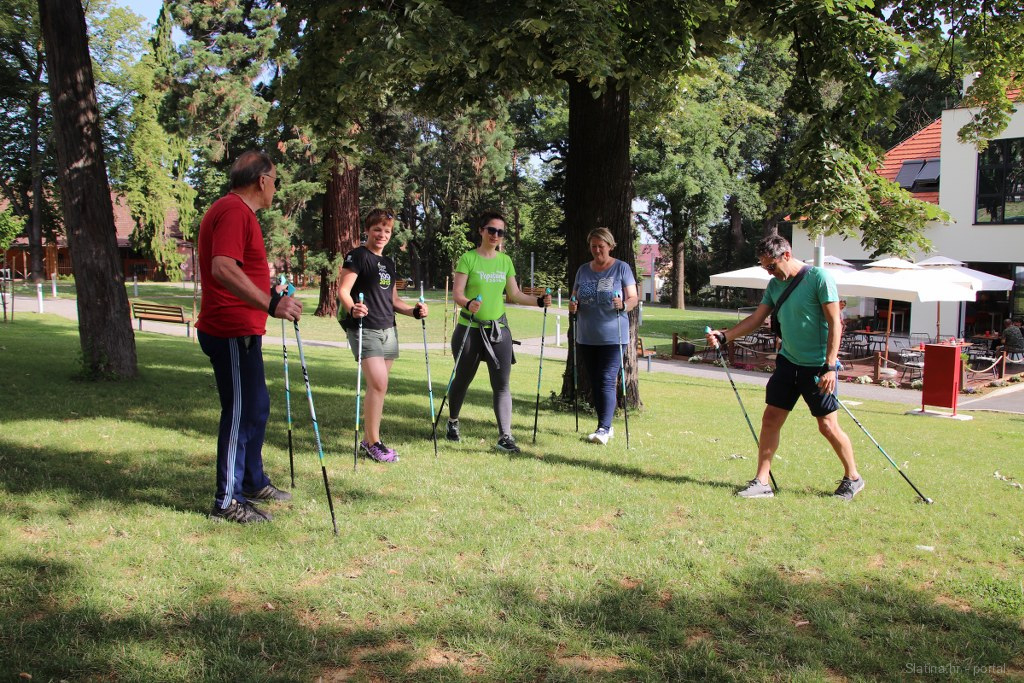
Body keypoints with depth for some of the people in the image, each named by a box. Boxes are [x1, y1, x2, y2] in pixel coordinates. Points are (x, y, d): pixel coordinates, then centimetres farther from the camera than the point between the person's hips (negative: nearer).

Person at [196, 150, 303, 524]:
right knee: (241, 412, -4)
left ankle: (253, 483, 33)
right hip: (233, 332, -11)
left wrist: (267, 292, 38)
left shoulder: (234, 209, 18)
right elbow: (223, 268, -31)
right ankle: (228, 501, 5)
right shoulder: (234, 211, -17)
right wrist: (270, 303, -37)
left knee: (256, 407, 19)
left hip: (239, 331, 11)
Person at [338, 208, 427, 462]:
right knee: (379, 384, -15)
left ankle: (368, 440, 18)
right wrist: (352, 308, -34)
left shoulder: (388, 263, 18)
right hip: (364, 330, -7)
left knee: (377, 386, 8)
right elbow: (343, 290, -14)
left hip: (388, 330, 7)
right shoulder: (358, 256, -5)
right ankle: (373, 442, -3)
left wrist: (413, 311, 6)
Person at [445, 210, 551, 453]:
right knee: (463, 378, 12)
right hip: (470, 328, -3)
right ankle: (452, 423, 35)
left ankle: (505, 436, -3)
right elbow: (456, 293, -13)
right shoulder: (468, 258, -5)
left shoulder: (505, 261, 8)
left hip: (498, 329, 3)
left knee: (502, 383, -4)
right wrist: (468, 304, -34)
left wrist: (539, 301, -7)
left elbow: (514, 295, 9)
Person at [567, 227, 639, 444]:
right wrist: (572, 305, -7)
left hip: (612, 336, -5)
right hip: (586, 337, 5)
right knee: (594, 383, 8)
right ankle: (606, 427, 17)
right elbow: (574, 297, 17)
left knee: (607, 381, -12)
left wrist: (623, 305, -26)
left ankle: (604, 428, -14)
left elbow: (634, 299, -4)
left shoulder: (621, 268, 0)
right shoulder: (583, 270, 12)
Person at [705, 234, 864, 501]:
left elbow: (834, 323, -14)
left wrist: (830, 366, -19)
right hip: (787, 361, 6)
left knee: (828, 426, 1)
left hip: (817, 366, -6)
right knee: (770, 419, 2)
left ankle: (853, 478, 22)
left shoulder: (819, 277, -13)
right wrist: (724, 336, -4)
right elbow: (756, 319, 9)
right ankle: (761, 482, 9)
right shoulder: (775, 284, 8)